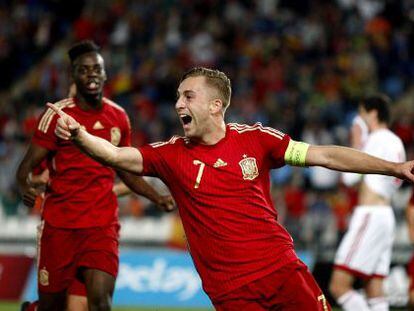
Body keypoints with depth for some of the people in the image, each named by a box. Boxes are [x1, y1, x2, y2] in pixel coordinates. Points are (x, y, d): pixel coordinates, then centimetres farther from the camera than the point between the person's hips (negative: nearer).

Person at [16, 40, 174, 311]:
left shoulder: (118, 117, 8)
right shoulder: (57, 115, -5)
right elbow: (28, 165, -6)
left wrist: (158, 198, 9)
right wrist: (25, 186, -28)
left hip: (103, 225, 2)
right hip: (59, 224, -2)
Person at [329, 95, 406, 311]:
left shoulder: (377, 138, -9)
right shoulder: (396, 142, 18)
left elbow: (350, 177, -10)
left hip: (370, 215, -10)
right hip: (386, 215, 10)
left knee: (339, 286, -13)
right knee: (374, 290, 6)